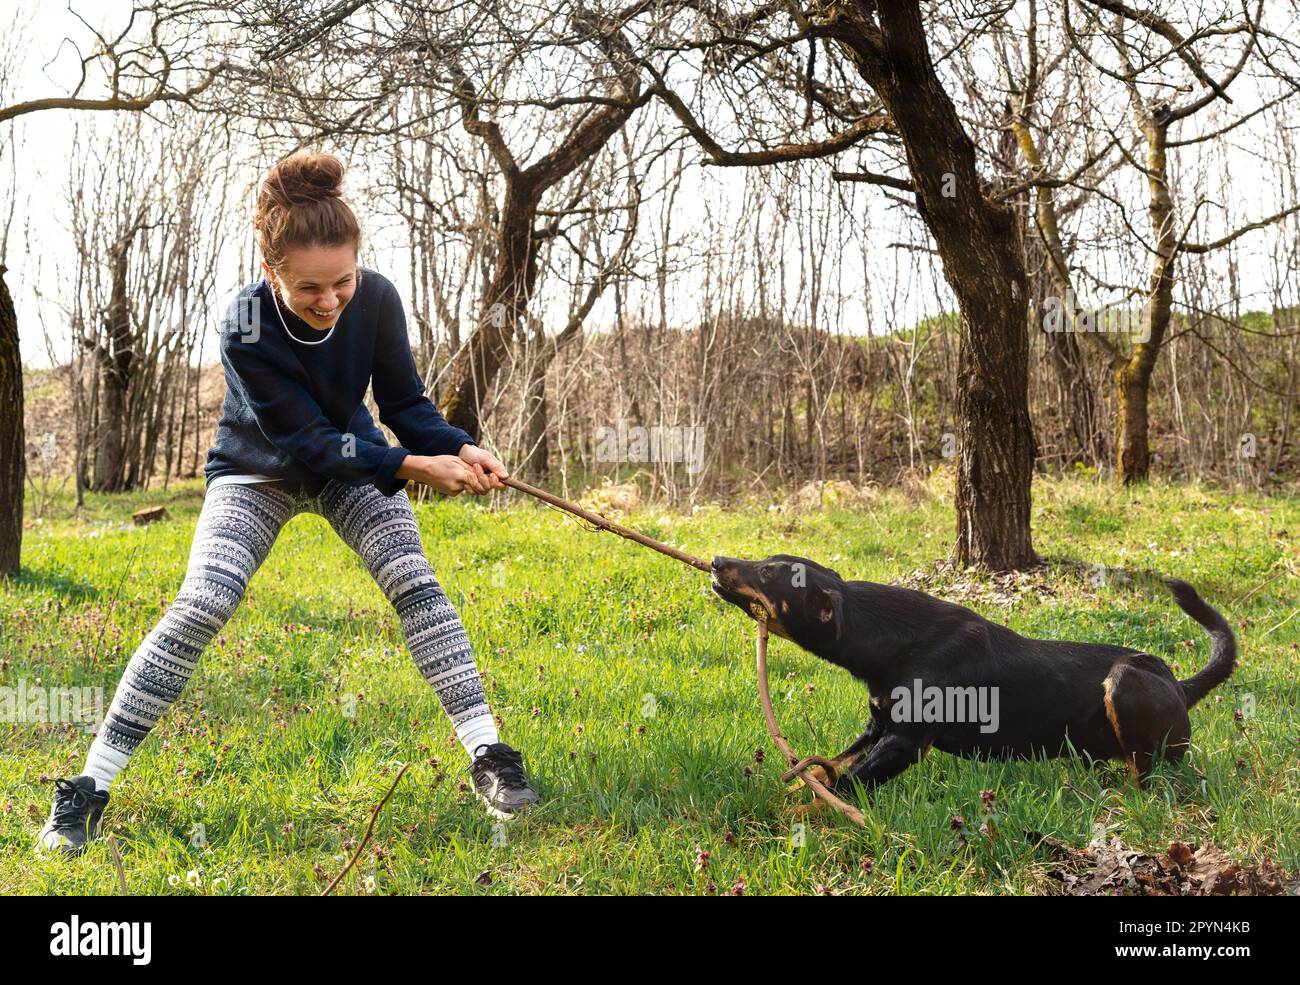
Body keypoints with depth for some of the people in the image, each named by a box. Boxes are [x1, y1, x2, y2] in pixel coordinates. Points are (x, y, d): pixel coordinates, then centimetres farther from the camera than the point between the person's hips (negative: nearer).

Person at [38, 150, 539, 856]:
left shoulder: (377, 298, -24)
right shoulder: (245, 328, -33)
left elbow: (405, 402, -12)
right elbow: (307, 440, -31)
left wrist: (458, 449, -31)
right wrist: (413, 467, -38)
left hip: (352, 460, 3)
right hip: (259, 471, -3)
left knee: (415, 584, -18)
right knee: (202, 605, -20)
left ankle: (487, 755, -11)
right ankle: (90, 786, -12)